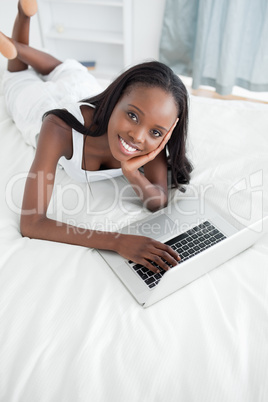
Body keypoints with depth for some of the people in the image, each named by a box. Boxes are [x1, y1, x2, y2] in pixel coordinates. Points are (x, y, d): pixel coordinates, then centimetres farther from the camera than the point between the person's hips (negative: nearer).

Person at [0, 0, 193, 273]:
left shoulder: (153, 142, -41)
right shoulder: (60, 128, -51)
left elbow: (159, 203, -38)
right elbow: (31, 224, -53)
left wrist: (131, 171, -58)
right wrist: (116, 241, -65)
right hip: (41, 102, -1)